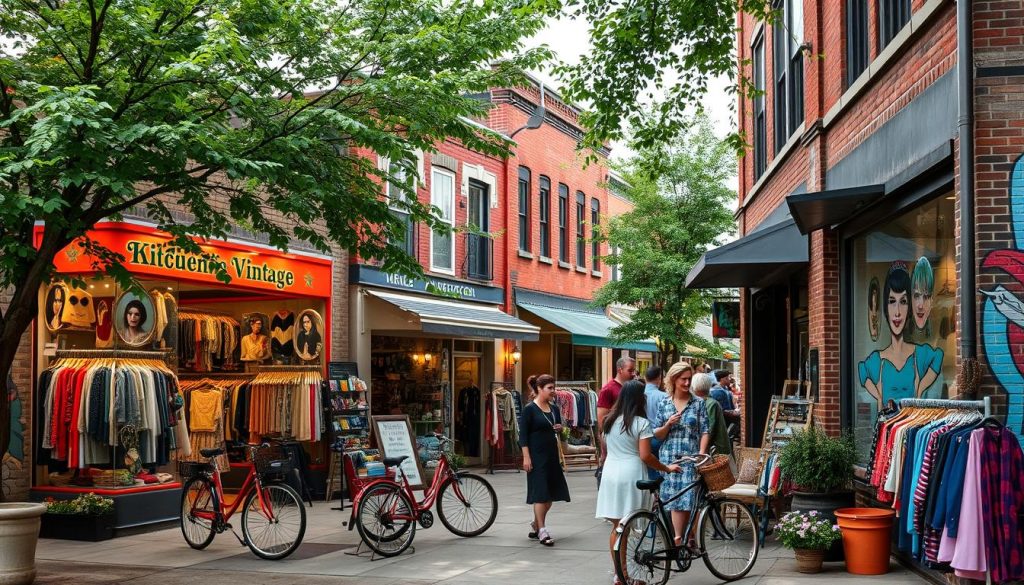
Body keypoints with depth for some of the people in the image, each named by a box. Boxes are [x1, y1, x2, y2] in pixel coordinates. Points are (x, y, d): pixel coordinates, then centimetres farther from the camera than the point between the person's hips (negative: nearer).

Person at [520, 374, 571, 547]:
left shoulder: (554, 409, 11)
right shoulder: (529, 409, -8)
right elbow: (523, 434, -10)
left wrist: (560, 428, -2)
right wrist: (526, 457, -16)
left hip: (552, 455, 7)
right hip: (537, 455, -7)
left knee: (551, 492, 10)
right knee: (540, 492, -7)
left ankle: (535, 525, 26)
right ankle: (542, 530, -2)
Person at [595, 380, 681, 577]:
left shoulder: (610, 420, 10)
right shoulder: (642, 423, -9)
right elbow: (645, 456, -14)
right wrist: (666, 468, -4)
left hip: (610, 474, 6)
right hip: (631, 476, -5)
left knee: (616, 526, 11)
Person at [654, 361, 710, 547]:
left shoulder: (698, 403, 5)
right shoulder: (665, 404, 8)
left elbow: (705, 431, 2)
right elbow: (657, 434, 9)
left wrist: (701, 453, -10)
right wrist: (668, 424, -10)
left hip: (691, 457, -1)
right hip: (670, 457, 1)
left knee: (689, 498, -6)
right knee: (677, 498, -3)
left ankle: (679, 539, 1)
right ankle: (679, 539, -6)